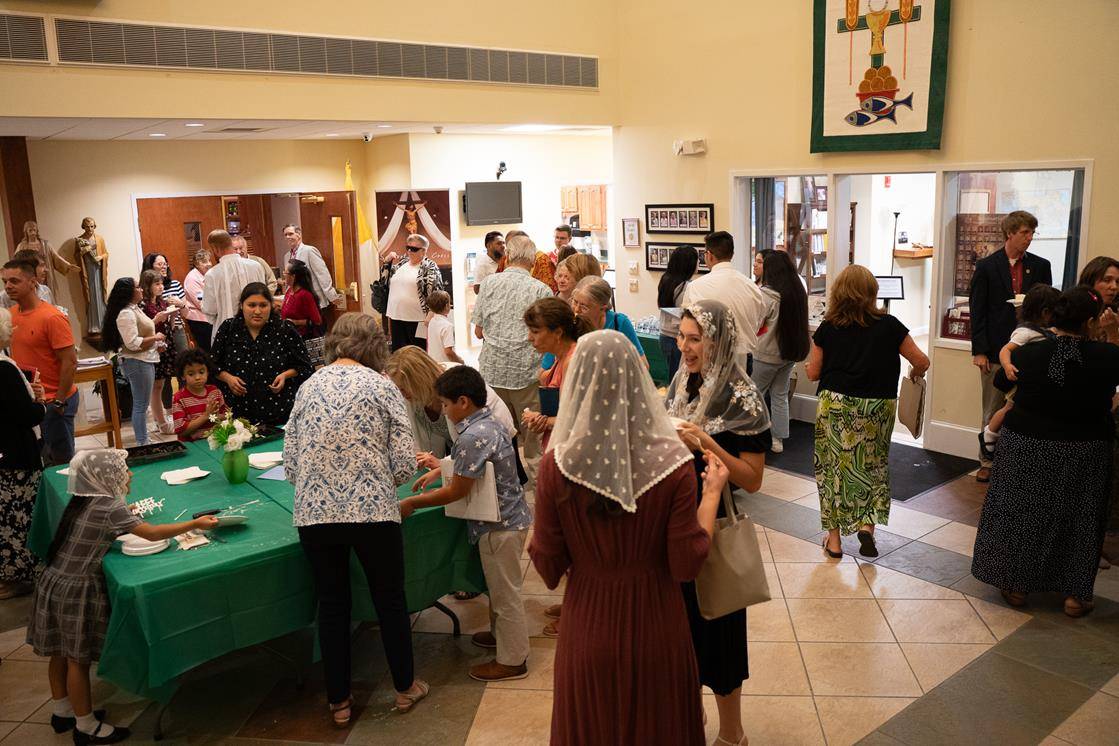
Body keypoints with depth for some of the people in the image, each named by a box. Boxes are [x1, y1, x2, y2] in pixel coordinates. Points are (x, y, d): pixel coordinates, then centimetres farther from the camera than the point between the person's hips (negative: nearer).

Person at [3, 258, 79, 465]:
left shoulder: (52, 318, -17)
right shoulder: (11, 314, 6)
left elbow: (70, 362, -18)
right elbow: (16, 353, 18)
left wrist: (59, 402, -16)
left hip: (53, 402, -7)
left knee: (62, 460, 4)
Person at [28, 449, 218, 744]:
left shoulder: (83, 501, 5)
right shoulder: (109, 507, -19)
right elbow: (152, 534, -19)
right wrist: (195, 524, -13)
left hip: (55, 583, 8)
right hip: (76, 590, -8)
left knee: (61, 652, 20)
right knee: (78, 657, 3)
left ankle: (62, 710, 36)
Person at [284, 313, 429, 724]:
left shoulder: (308, 386, 8)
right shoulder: (382, 386, -1)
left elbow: (290, 464, 8)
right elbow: (404, 464, -5)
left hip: (314, 511, 3)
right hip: (372, 509, -2)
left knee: (332, 604, 17)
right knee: (390, 599, 16)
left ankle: (339, 701, 29)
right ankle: (405, 687, 33)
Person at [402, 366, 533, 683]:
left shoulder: (473, 437, -27)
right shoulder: (491, 423, 4)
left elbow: (456, 491, -23)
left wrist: (411, 503, -13)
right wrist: (439, 470, 15)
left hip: (501, 525, -10)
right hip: (509, 516, 10)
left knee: (505, 591, 5)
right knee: (499, 587, 26)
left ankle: (512, 661, 20)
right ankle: (500, 633, 45)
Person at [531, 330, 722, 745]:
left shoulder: (557, 465, -18)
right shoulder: (672, 464, -19)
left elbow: (547, 562, -10)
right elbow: (686, 565, -14)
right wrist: (712, 493, -4)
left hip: (589, 624, 0)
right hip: (655, 626, 0)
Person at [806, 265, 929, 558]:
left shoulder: (828, 329, -1)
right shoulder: (888, 325, -2)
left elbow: (813, 373, 6)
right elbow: (921, 362, 2)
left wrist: (807, 362, 28)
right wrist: (913, 374, 23)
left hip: (834, 406, 0)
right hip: (876, 408, 0)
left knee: (834, 466, 11)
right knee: (872, 465, 18)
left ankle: (834, 537, 17)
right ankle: (867, 523, 4)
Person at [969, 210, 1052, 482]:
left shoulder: (1040, 266, 7)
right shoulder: (987, 266, 0)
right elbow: (977, 311, -1)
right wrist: (979, 351, -7)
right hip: (995, 350, -2)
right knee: (993, 412, 7)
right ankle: (988, 462, 17)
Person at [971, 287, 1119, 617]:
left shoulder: (1029, 352, -13)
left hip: (1026, 448, 1)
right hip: (1083, 455, 0)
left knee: (1021, 512, 15)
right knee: (1077, 519, 15)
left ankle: (1016, 585, 25)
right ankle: (1075, 594, 24)